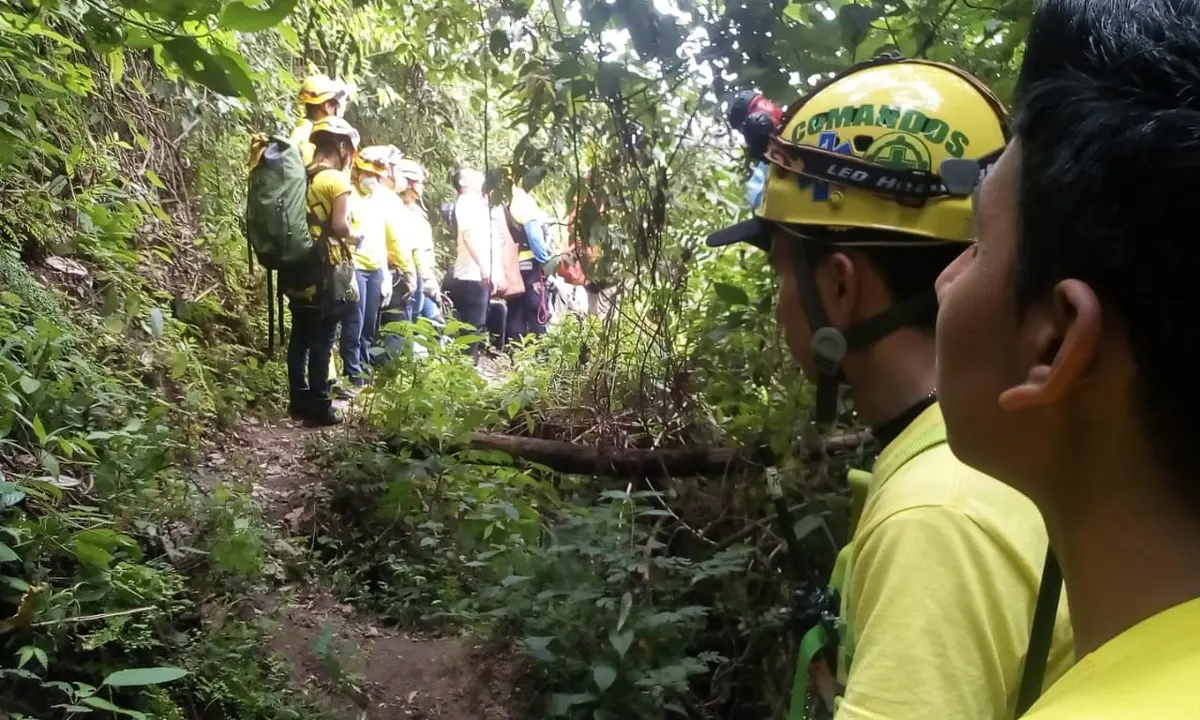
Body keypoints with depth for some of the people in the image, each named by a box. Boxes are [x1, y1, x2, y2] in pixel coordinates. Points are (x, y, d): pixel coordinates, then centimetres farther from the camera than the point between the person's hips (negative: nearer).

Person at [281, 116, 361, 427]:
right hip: (324, 272, -7)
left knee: (299, 336, 13)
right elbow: (340, 226, -20)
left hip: (295, 267, 7)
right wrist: (355, 236, 0)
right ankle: (319, 408, 2)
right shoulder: (337, 180, -11)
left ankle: (299, 401, 19)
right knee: (322, 341, -2)